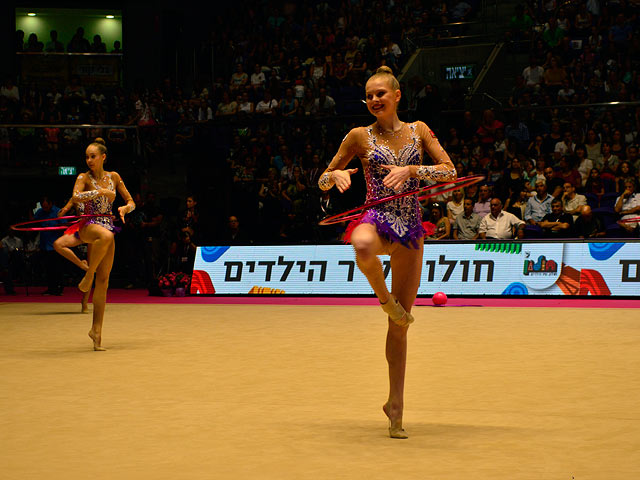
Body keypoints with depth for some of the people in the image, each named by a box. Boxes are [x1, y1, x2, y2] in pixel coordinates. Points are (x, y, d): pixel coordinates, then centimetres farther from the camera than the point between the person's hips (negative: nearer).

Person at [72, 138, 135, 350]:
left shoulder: (113, 177, 11)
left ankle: (96, 330, 3)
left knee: (103, 281, -1)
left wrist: (124, 208, -7)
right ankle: (88, 275, -22)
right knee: (106, 236, -42)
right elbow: (76, 197, -21)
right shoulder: (84, 178, -1)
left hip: (108, 227, 4)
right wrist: (101, 191, -21)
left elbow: (131, 202, 14)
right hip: (88, 225, -4)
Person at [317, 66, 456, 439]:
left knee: (401, 321, 3)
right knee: (363, 248, -44)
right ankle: (384, 297, -13)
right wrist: (337, 175, -14)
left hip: (410, 227, 2)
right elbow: (324, 181, 11)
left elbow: (451, 172, 1)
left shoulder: (418, 130, 9)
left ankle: (396, 405, 13)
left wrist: (411, 170, -14)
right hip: (378, 217, -2)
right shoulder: (360, 137, 5)